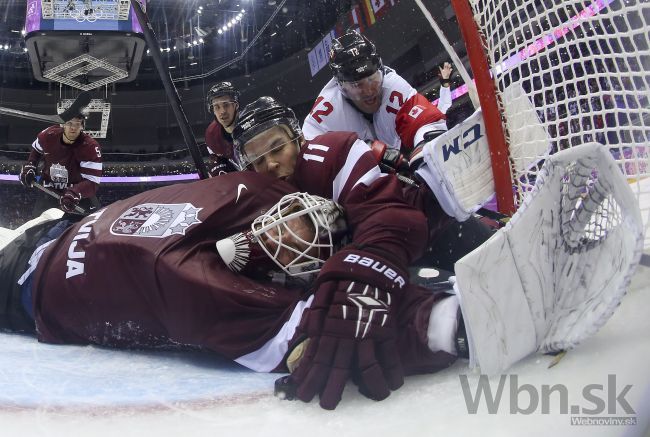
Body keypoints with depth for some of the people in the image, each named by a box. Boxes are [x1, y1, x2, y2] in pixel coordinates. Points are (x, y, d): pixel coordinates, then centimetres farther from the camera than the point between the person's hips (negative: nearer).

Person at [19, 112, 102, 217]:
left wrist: (74, 194, -46)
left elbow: (92, 183, -30)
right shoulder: (48, 135, -13)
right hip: (49, 191, 3)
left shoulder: (91, 147, -26)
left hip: (79, 191, -3)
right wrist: (29, 167, 0)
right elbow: (36, 150, 14)